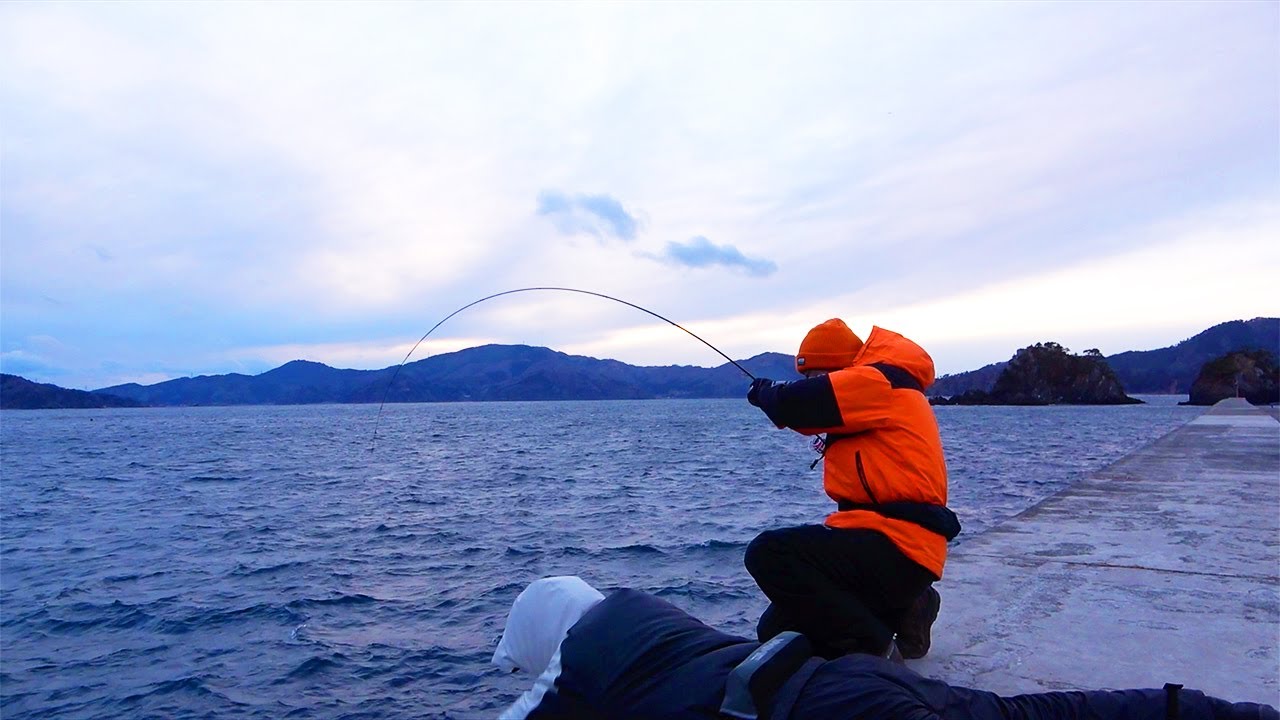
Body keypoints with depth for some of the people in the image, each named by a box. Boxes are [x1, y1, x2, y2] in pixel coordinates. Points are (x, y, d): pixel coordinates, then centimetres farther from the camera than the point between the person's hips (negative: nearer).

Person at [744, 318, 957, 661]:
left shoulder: (878, 380, -11)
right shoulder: (870, 404, 22)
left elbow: (794, 405, -19)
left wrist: (765, 391, 2)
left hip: (895, 550, -10)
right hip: (895, 548, 11)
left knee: (769, 553, -25)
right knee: (776, 632, 11)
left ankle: (873, 648, -13)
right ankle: (901, 613, 15)